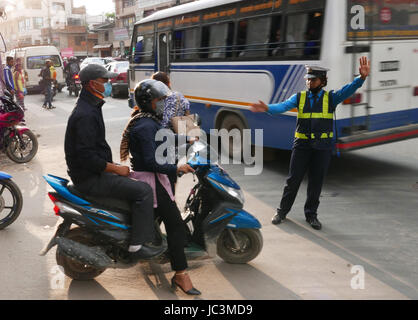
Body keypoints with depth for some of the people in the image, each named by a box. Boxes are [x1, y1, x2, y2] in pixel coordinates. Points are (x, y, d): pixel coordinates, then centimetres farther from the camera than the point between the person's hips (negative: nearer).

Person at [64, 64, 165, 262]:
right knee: (143, 190, -16)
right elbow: (85, 156, -28)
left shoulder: (90, 107, 14)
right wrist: (116, 169, -20)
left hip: (94, 171, 11)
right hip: (90, 178, -11)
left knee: (136, 182, 18)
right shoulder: (85, 115, -22)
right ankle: (136, 246, -12)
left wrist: (113, 165, 13)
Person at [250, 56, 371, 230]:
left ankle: (311, 214, 24)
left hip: (322, 147, 0)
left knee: (316, 182, 7)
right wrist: (267, 108, -31)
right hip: (302, 145, 0)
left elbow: (349, 90, -10)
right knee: (293, 179, 5)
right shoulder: (299, 97, 5)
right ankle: (282, 211, 21)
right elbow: (284, 106, -11)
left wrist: (362, 77, -29)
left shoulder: (330, 98, 5)